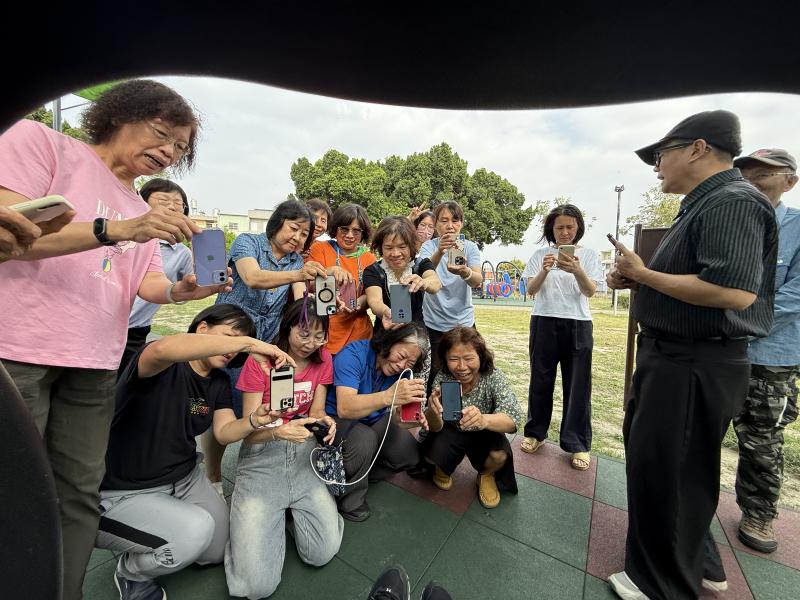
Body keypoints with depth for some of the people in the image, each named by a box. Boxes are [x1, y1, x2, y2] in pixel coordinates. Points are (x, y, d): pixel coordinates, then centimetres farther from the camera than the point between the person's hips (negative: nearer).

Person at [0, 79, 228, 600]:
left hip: (93, 363, 6)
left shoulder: (142, 211, 17)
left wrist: (179, 290, -13)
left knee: (80, 494, 11)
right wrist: (115, 230, -22)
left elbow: (147, 283, 8)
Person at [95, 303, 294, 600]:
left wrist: (254, 420, -29)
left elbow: (225, 431, -7)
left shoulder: (219, 382, 1)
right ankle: (132, 573, 5)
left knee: (219, 549, 11)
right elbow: (163, 349, -48)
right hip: (123, 494, -7)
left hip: (184, 479, 7)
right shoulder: (164, 367, -23)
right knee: (195, 529, -28)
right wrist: (249, 342, -48)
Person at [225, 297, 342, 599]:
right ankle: (269, 513, 17)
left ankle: (292, 507, 16)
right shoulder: (259, 361, -11)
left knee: (322, 553, -13)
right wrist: (278, 432, -34)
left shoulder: (323, 359, -1)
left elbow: (316, 410, 5)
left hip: (304, 451, 3)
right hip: (261, 455, -2)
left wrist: (324, 420, -20)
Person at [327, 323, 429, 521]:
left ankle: (361, 473, 14)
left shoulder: (403, 372, -11)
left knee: (410, 456, -10)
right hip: (336, 418, -5)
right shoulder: (354, 354, -29)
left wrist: (410, 419, -35)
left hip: (374, 419, 6)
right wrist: (388, 396, -55)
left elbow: (396, 418, -11)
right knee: (365, 439, -34)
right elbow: (344, 408, -41)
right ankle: (350, 501, -7)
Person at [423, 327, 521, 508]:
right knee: (431, 451, -26)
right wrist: (432, 411, -50)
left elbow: (513, 420, -38)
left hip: (485, 436, 0)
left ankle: (486, 475, 8)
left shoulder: (494, 377, -26)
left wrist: (483, 420, -61)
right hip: (451, 433, 1)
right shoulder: (442, 378, -24)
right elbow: (434, 427, -24)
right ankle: (443, 467, 12)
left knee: (499, 455, -29)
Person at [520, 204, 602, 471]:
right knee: (541, 380, 8)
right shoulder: (540, 254, 6)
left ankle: (578, 443, 15)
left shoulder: (588, 255, 4)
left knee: (578, 383, 2)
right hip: (544, 323, 1)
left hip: (578, 324, 0)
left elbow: (590, 292, -5)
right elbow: (530, 290, -1)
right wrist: (544, 270, -20)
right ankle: (536, 432, 23)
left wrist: (578, 271, -25)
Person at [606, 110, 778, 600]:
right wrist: (635, 279, 6)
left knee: (665, 473, 4)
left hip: (694, 366, -11)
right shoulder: (704, 205, 16)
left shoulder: (732, 201, -16)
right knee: (655, 463, 21)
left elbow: (734, 291, -27)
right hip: (674, 358, 11)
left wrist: (642, 272, -18)